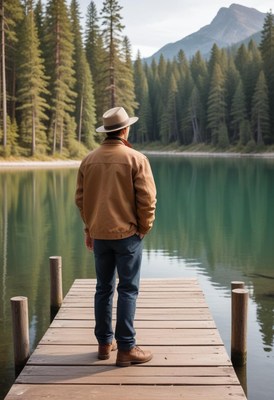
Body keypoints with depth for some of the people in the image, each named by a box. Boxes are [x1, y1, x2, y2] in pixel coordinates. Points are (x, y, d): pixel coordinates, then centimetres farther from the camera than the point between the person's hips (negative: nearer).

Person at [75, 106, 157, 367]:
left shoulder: (89, 160, 2)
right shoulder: (136, 159, -10)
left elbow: (80, 198, 7)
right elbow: (147, 199, -12)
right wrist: (144, 228, 3)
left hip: (99, 234, 5)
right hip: (127, 233, -4)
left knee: (104, 288, 15)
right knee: (128, 289, 2)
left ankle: (104, 343, 22)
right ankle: (126, 349, 4)